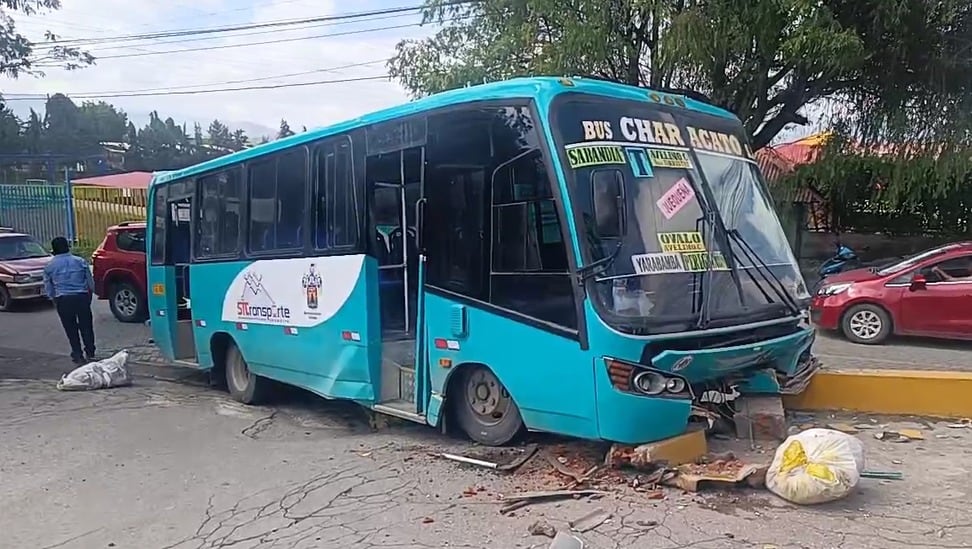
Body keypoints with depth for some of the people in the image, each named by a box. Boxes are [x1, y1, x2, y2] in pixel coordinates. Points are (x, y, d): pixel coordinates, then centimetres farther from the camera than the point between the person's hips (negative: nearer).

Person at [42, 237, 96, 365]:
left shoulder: (49, 266, 2)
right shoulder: (80, 262, 2)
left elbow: (48, 287, 9)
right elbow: (90, 281, 7)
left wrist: (54, 299, 24)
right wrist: (90, 293, 22)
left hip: (63, 300, 0)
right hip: (82, 297, 0)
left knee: (71, 328, 8)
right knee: (86, 326, 9)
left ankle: (78, 355, 10)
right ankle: (90, 353, 11)